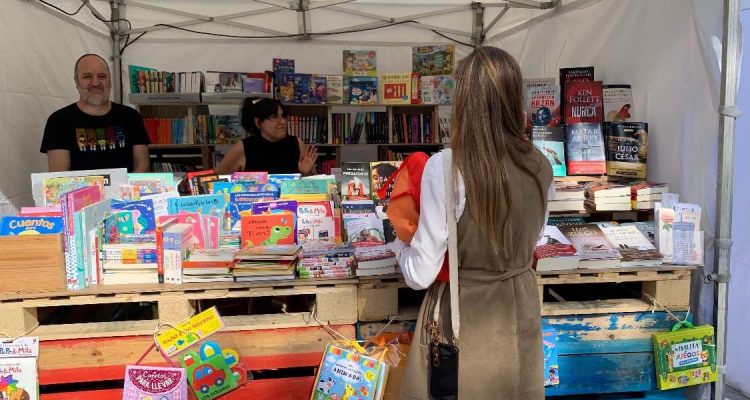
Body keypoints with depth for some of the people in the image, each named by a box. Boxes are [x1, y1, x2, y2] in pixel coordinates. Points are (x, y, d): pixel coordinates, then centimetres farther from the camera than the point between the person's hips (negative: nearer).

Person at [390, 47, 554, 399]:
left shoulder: (446, 167, -22)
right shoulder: (541, 166, -6)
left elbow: (421, 275, -17)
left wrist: (400, 245, 2)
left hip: (464, 320, -4)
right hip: (520, 313, 5)